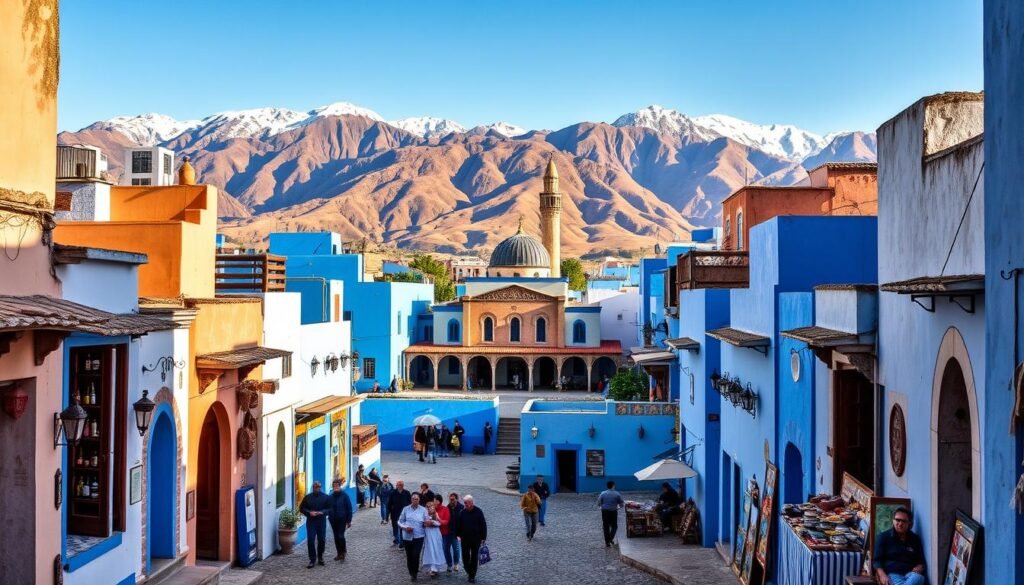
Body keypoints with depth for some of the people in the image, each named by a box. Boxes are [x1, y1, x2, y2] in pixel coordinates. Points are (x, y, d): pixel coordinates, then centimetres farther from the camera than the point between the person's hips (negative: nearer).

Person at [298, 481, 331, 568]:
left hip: (321, 521, 1)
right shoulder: (308, 497, 4)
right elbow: (302, 508, 6)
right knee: (310, 540, -9)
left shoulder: (325, 497, 4)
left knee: (322, 540, 7)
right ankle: (312, 560, -4)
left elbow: (330, 508, 3)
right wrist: (309, 512, -12)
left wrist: (322, 512, -15)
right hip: (311, 521, -1)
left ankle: (320, 557, 28)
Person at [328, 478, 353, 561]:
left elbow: (349, 508, -6)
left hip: (342, 520, -4)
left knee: (340, 536, -11)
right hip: (333, 520, 4)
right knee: (336, 536, 10)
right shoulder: (331, 496, 2)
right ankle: (339, 553, 21)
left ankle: (342, 553, 5)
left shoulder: (344, 496, -8)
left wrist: (349, 520, -7)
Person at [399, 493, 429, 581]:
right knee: (409, 556, 8)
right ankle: (411, 572, 27)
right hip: (407, 536, 2)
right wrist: (405, 527, -13)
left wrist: (425, 523, -20)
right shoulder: (405, 509, 1)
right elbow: (400, 522, 3)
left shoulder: (423, 510, -1)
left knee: (415, 555, -9)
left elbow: (426, 523, 2)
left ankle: (414, 573, 9)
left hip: (418, 536, -1)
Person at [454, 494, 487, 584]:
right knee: (465, 557, 4)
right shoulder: (462, 513, -2)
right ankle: (469, 572, 25)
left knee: (474, 557, 3)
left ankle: (472, 576, 11)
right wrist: (458, 535, 1)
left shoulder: (478, 512, -8)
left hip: (476, 539, -2)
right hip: (465, 539, 2)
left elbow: (483, 525, -5)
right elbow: (458, 525, 7)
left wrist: (483, 537, -6)